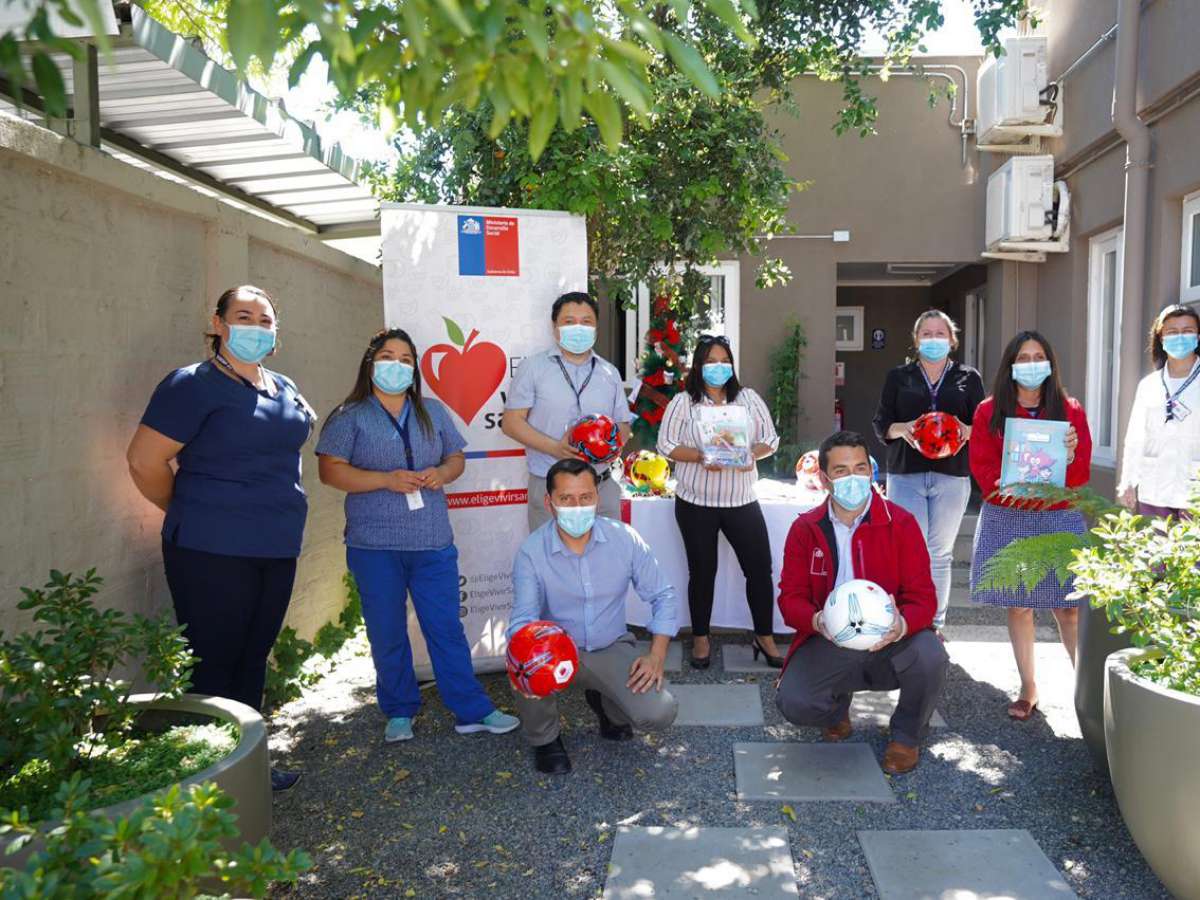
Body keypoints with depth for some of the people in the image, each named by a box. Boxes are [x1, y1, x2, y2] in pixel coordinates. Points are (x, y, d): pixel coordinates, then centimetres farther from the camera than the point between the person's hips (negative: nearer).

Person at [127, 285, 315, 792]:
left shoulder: (285, 389, 13)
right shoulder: (194, 384, -10)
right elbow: (144, 461, -13)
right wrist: (191, 514, 1)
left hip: (276, 550, 7)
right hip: (213, 554, -7)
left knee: (253, 662, 16)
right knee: (212, 669, 1)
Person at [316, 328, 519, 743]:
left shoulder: (433, 411, 13)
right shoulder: (350, 416, 0)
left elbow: (456, 457, 16)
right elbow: (331, 471, -7)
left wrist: (442, 472, -7)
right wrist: (386, 480, -18)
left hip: (433, 542, 2)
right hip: (375, 545, -2)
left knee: (446, 627, 5)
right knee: (387, 633, 8)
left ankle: (472, 710, 13)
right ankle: (399, 712, 25)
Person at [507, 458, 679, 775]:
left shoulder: (625, 539, -11)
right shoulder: (531, 551, -16)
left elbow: (663, 597, -3)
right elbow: (523, 620, -23)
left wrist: (657, 657, -14)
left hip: (612, 648, 2)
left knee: (660, 714, -20)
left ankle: (606, 702, 18)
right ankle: (544, 738, -2)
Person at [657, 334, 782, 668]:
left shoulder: (749, 398, 6)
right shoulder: (683, 401, -1)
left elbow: (771, 439, 6)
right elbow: (666, 444, -5)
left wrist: (752, 454, -16)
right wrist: (700, 457, -21)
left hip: (742, 501, 2)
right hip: (696, 502, -2)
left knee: (760, 567, 3)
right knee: (702, 570, 8)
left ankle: (765, 637, 20)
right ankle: (700, 638, 24)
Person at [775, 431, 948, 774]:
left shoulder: (900, 523, -6)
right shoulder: (805, 529, -1)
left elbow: (923, 595, -9)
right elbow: (790, 597, -3)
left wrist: (903, 624, -33)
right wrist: (816, 621, -27)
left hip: (889, 642, 0)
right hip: (828, 644, 1)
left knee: (930, 656, -33)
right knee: (792, 704, -24)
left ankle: (907, 736, 2)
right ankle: (837, 706, 19)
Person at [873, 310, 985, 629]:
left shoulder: (969, 378, 10)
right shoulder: (898, 376, 10)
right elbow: (881, 425, 6)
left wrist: (966, 431, -16)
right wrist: (903, 429, -16)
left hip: (951, 476, 1)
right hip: (906, 474, -1)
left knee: (940, 553, 9)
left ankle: (936, 625, 19)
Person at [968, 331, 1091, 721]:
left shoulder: (1070, 410, 5)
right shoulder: (989, 411, 4)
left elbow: (1081, 473, 0)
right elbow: (983, 468, -1)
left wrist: (1069, 457, -21)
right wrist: (1014, 491, -18)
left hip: (1059, 518, 0)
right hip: (1006, 519, 1)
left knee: (1067, 608, -3)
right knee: (1018, 605, 6)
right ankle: (1028, 688, 17)